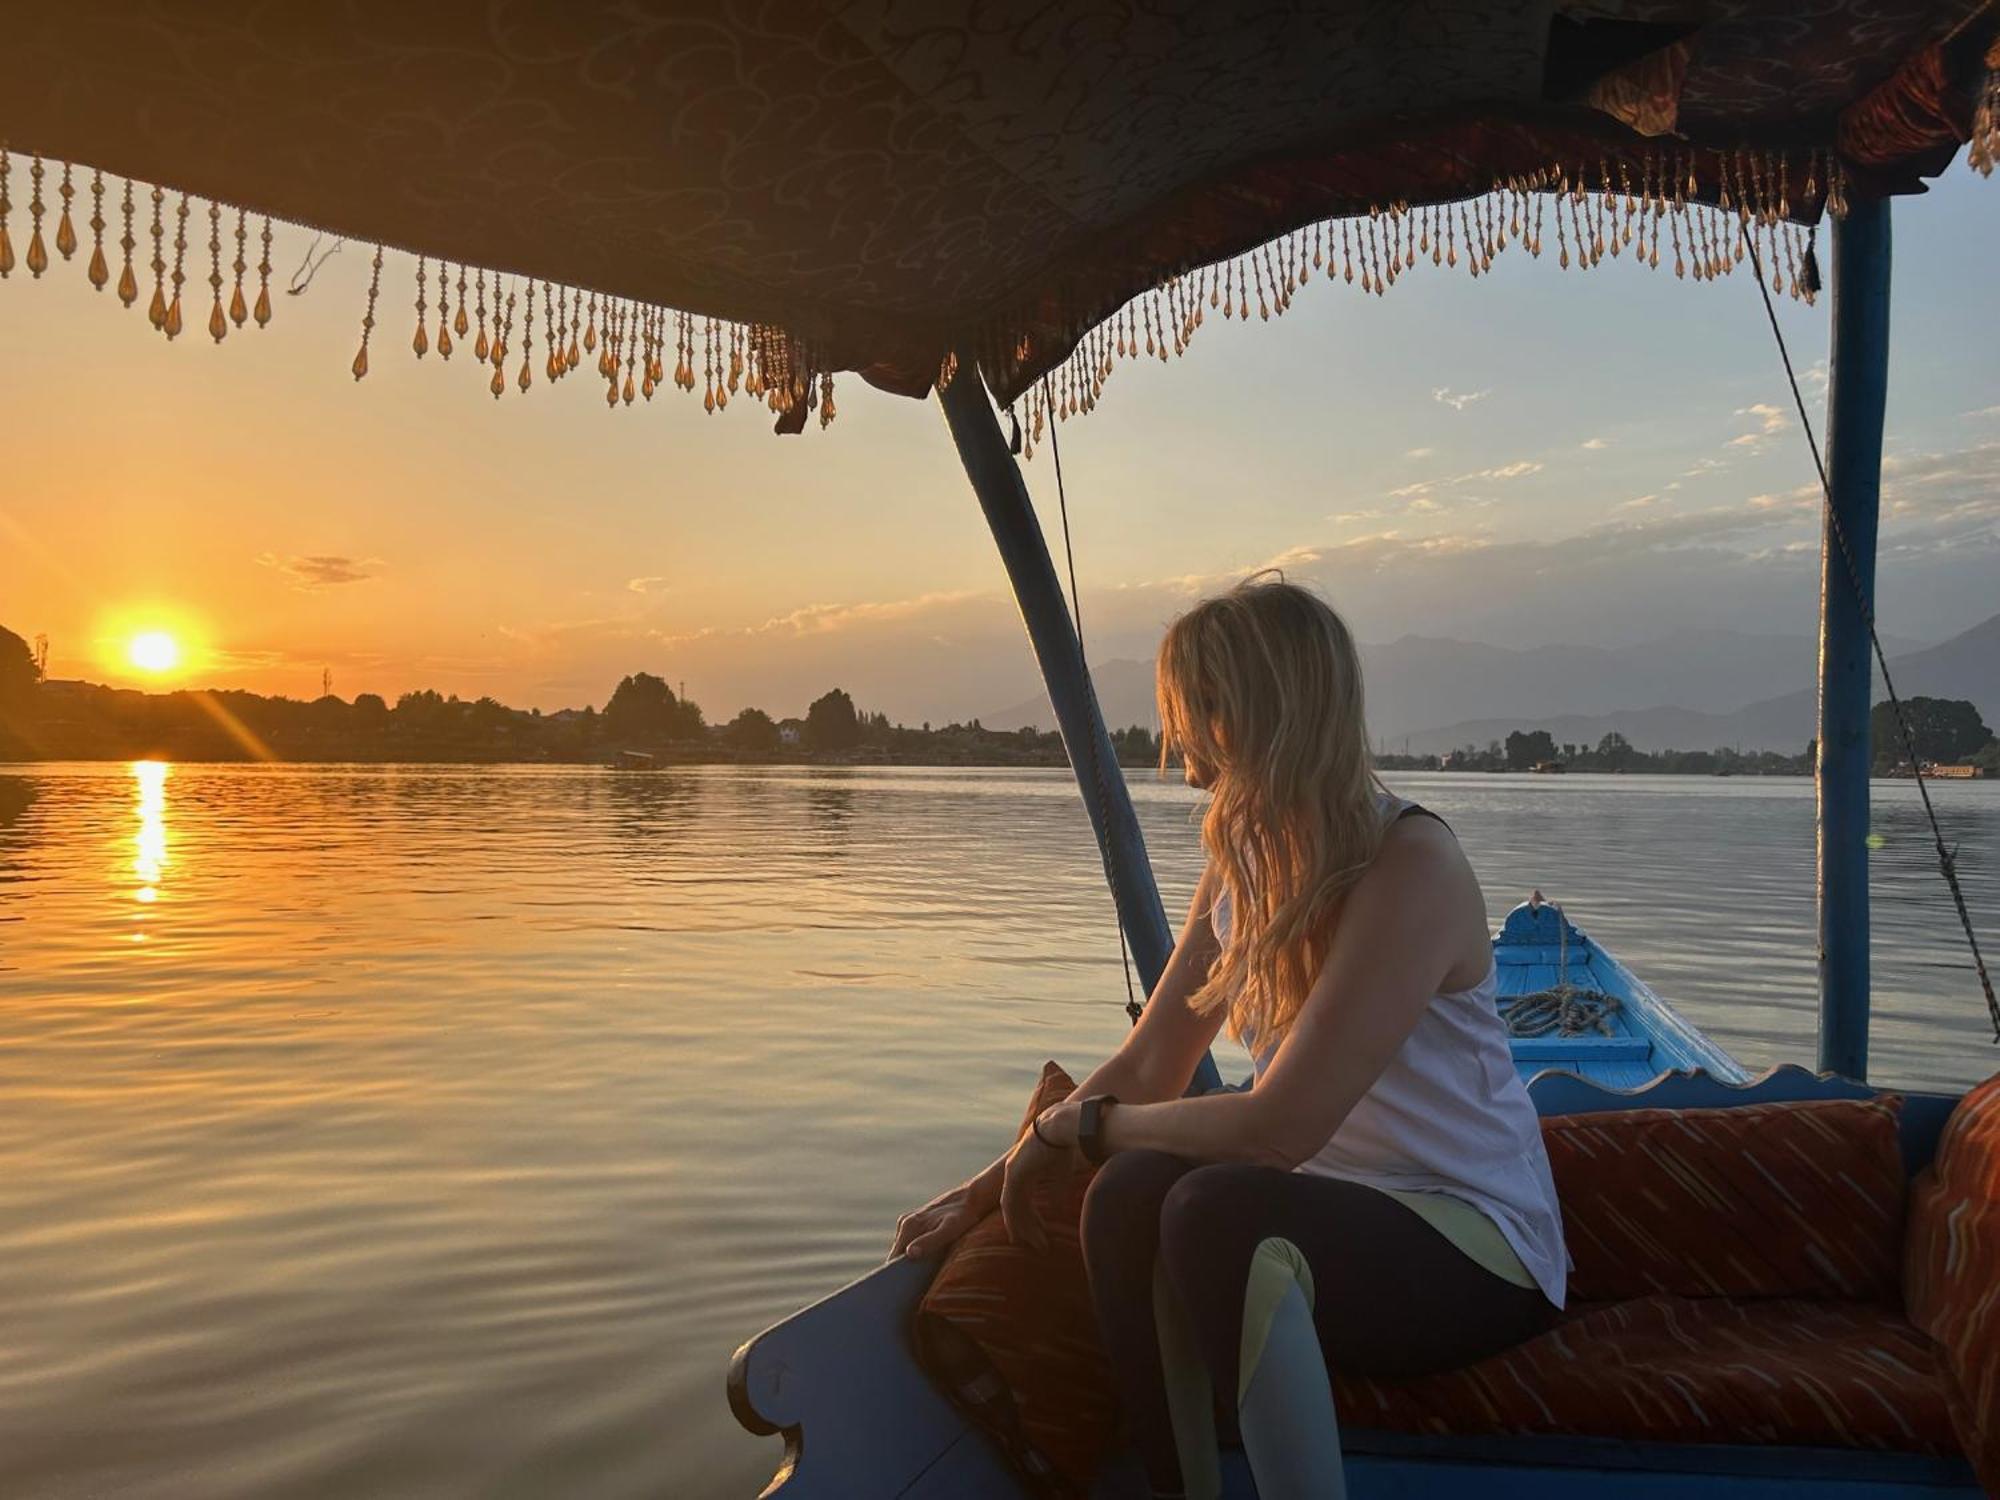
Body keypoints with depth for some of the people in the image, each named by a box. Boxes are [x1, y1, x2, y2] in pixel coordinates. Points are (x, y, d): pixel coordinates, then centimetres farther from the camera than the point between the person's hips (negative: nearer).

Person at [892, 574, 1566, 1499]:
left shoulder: (1412, 866, -22)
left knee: (1217, 1209, -34)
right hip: (1336, 1219, 6)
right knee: (1129, 1196, -25)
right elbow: (1146, 1070, 5)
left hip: (1478, 1251, -6)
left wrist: (1079, 1126, -14)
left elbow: (1279, 1126, -27)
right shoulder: (1241, 865, 3)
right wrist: (989, 1189, 0)